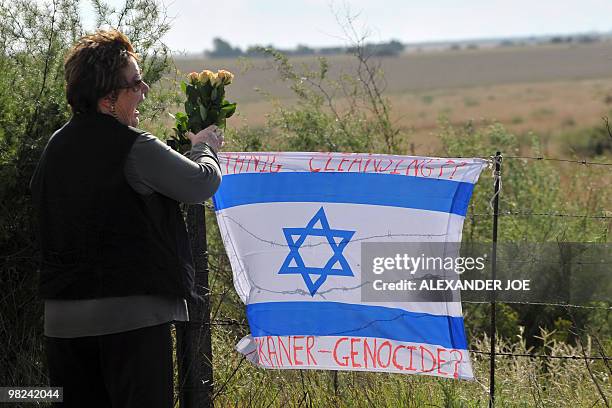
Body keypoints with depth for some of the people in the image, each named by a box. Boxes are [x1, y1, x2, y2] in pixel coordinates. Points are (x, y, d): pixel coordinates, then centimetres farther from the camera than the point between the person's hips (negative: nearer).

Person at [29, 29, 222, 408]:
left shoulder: (56, 147, 9)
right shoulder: (134, 147, -13)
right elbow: (202, 183, -4)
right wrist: (205, 147, 19)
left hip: (63, 317, 7)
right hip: (131, 316, -7)